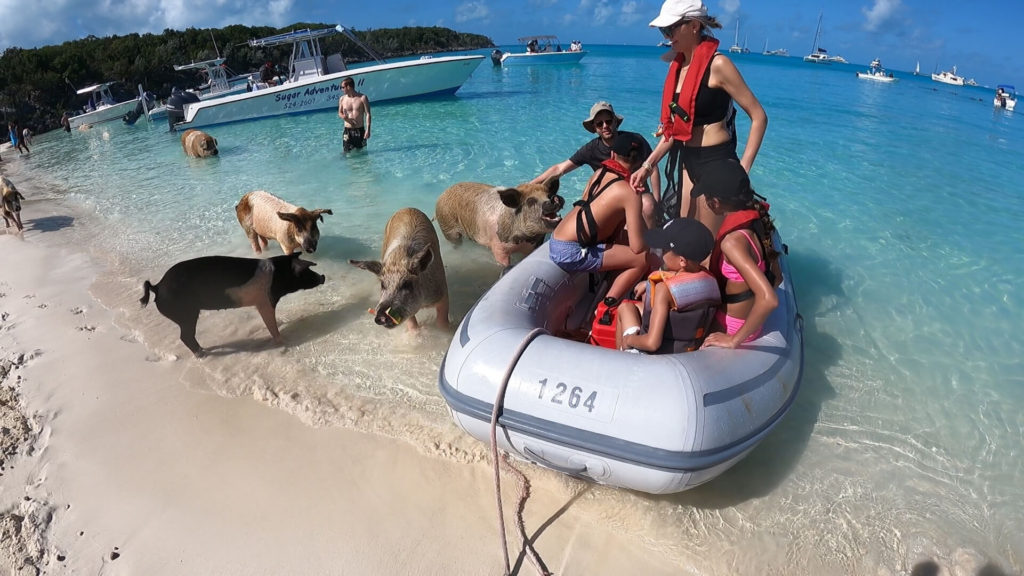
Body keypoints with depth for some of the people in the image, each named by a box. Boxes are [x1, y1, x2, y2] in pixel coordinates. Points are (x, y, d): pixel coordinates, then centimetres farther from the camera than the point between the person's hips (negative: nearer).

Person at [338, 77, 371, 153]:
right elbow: (339, 113, 18)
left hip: (360, 130, -2)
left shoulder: (362, 98, -4)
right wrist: (343, 116, -8)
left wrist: (368, 130, -13)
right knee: (347, 152, -4)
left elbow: (368, 114, -5)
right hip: (347, 131, 2)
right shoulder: (342, 99, 5)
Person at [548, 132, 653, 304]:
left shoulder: (599, 173, 7)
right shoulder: (629, 193, -12)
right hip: (570, 253, -8)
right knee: (643, 259, -5)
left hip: (557, 240, 8)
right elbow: (638, 247, -12)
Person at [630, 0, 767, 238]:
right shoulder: (677, 65, 7)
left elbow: (759, 117, -14)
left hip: (716, 163, -8)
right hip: (687, 162, 8)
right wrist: (649, 164, 9)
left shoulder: (717, 64, -15)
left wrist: (742, 169, -21)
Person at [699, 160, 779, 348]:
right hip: (748, 315, 8)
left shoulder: (733, 241, -30)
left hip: (732, 324, -8)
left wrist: (735, 339, -27)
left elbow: (769, 299, -37)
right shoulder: (757, 219, -5)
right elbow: (776, 277, 6)